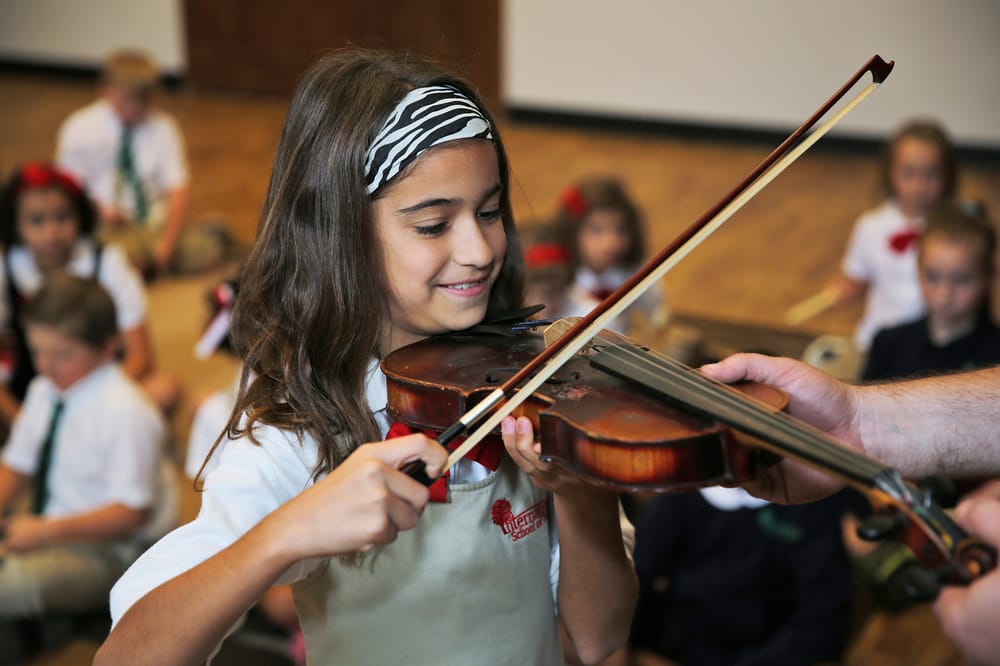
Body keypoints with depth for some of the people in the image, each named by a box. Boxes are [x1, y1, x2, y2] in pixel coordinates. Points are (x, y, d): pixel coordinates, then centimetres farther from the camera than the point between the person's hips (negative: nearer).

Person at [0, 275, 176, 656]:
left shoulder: (124, 411, -18)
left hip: (112, 550, -8)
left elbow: (131, 510, -18)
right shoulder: (43, 392, 5)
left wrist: (48, 532, -26)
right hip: (52, 531, 8)